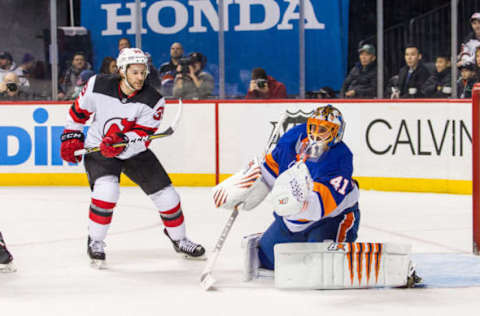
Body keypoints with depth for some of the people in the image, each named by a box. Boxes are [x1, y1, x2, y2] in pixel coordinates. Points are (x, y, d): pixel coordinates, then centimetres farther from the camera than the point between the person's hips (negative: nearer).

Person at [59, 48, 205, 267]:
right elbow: (79, 111, 2)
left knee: (165, 193, -1)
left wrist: (122, 142, -40)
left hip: (134, 152, 2)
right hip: (98, 150, -2)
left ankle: (179, 239, 25)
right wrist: (71, 137, 0)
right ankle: (95, 242, -10)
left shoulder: (153, 100, -18)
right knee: (106, 188, -29)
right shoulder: (98, 86, -16)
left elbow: (142, 136, -23)